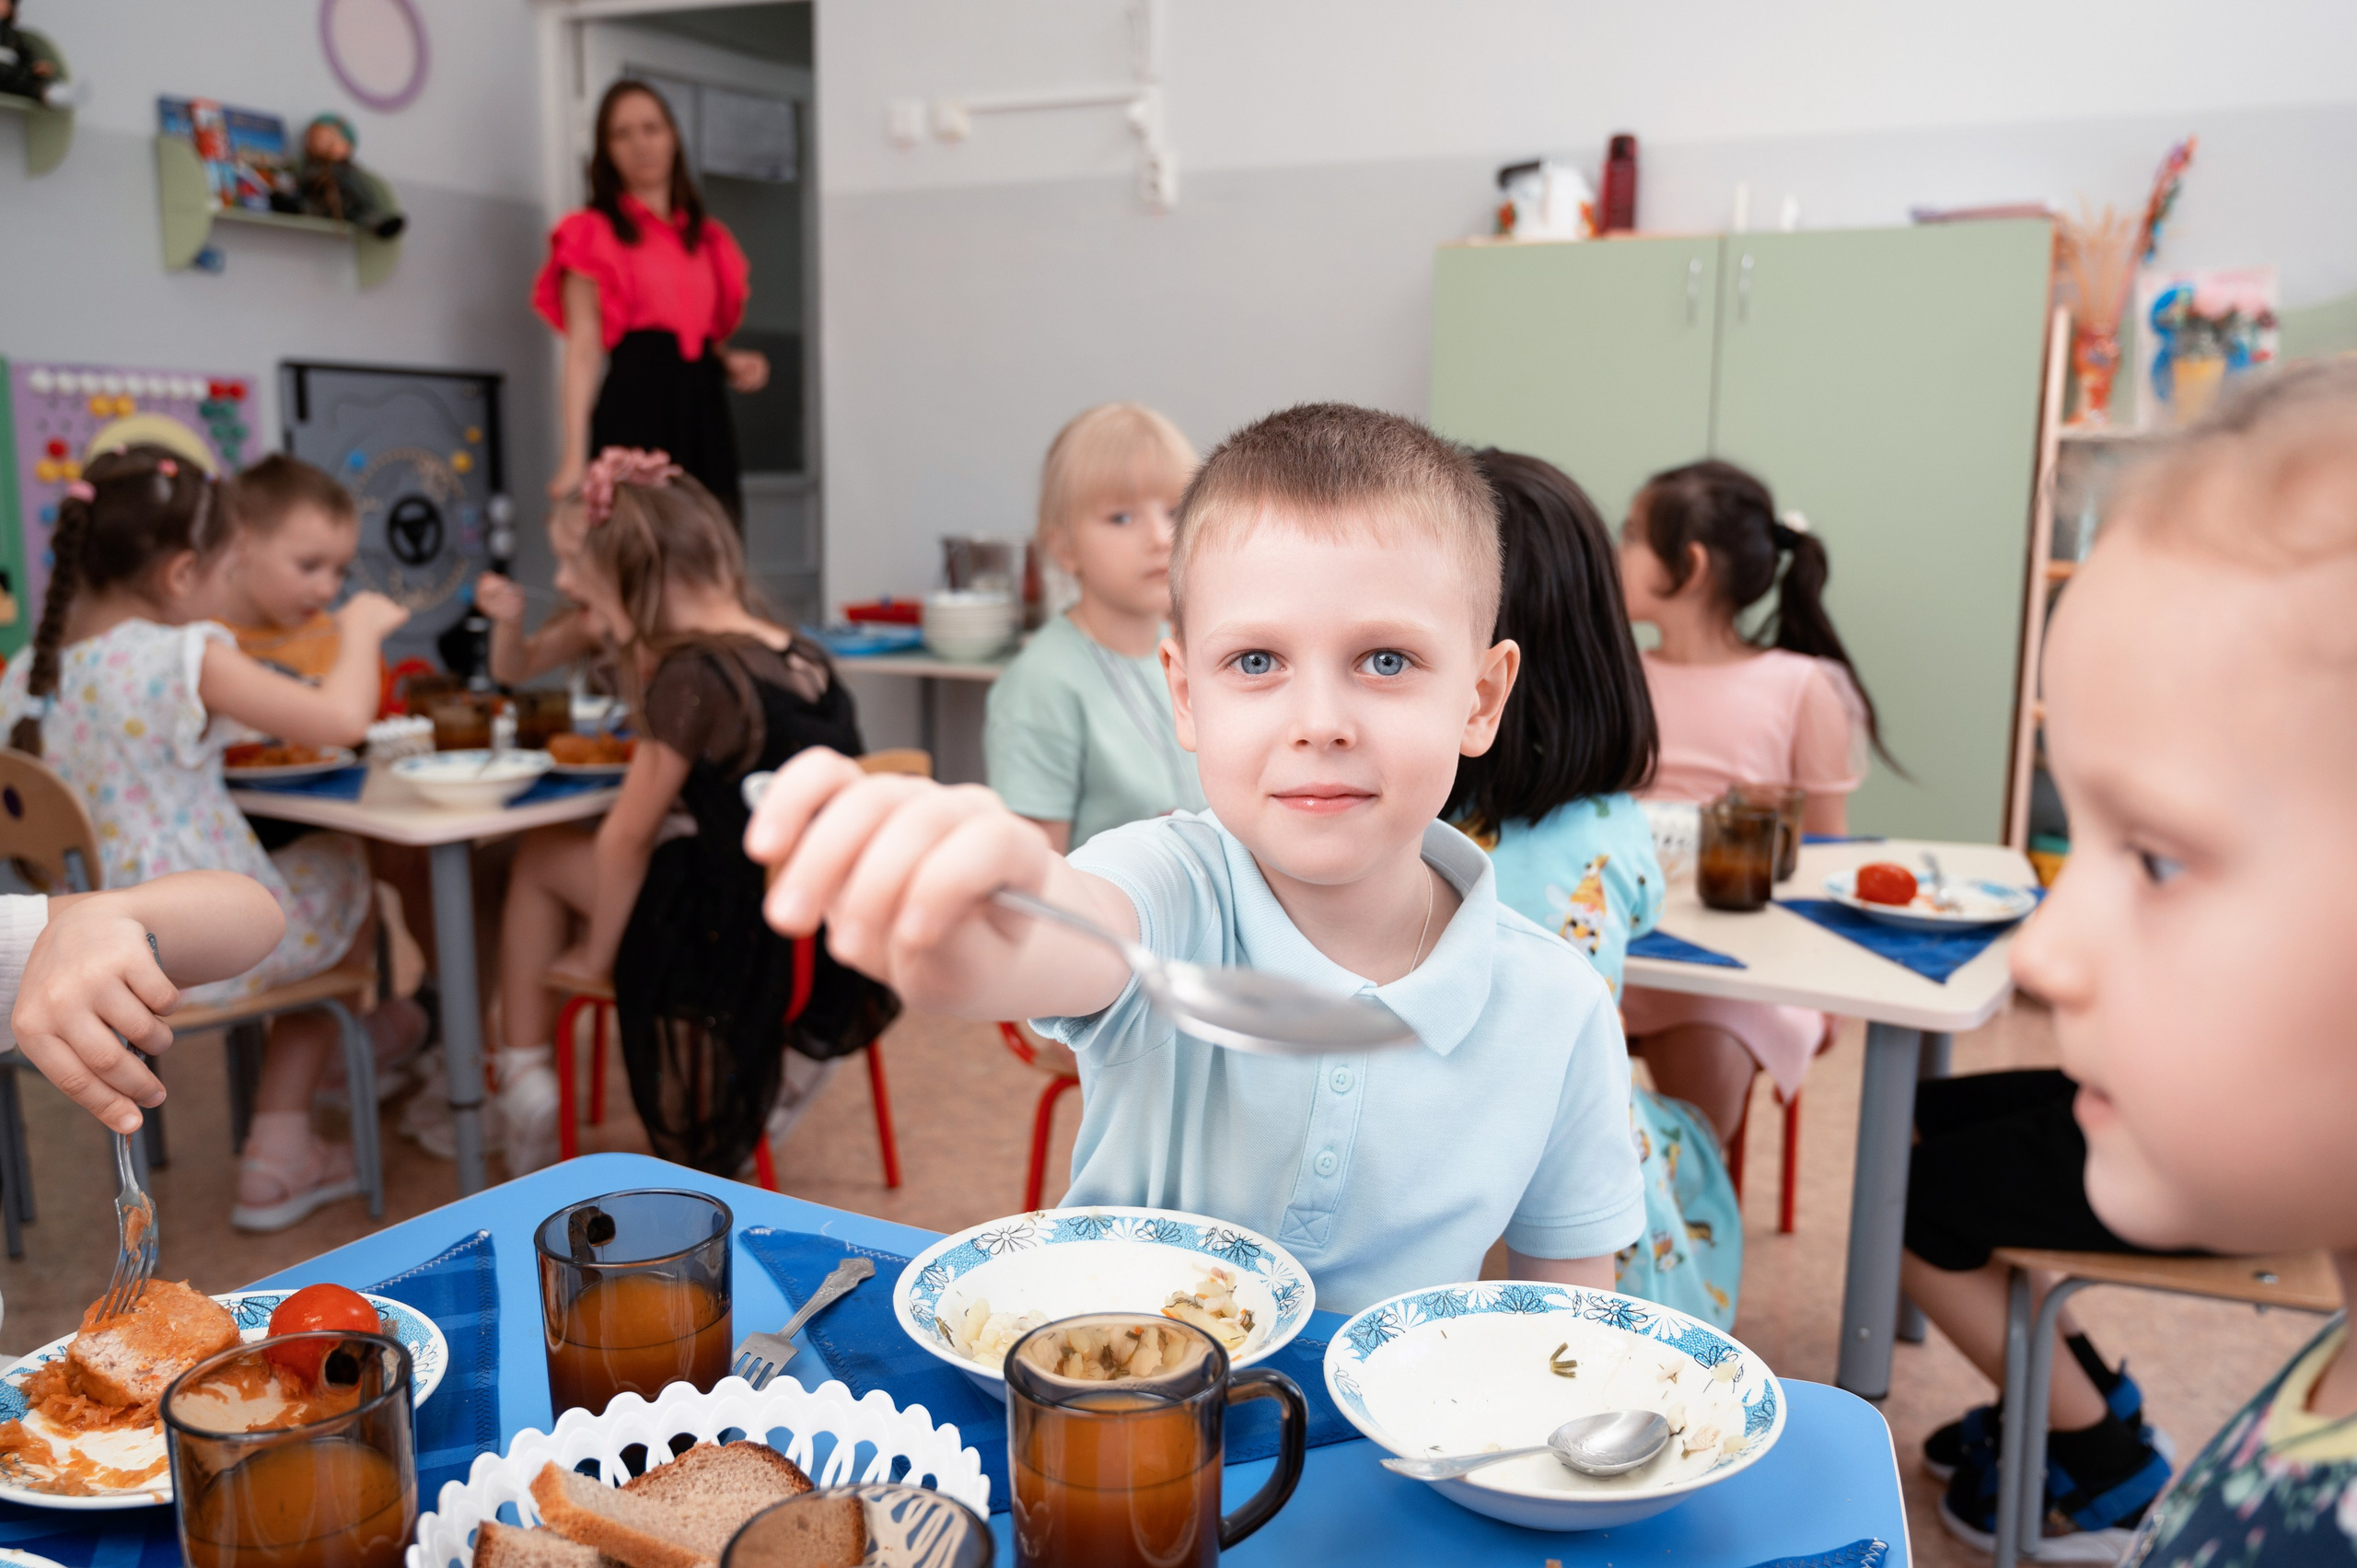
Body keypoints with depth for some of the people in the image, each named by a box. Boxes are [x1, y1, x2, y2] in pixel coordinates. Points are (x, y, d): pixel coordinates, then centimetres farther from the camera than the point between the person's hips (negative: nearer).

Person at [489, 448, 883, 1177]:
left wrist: (594, 954, 6)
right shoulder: (799, 656, 4)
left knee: (541, 857, 11)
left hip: (758, 965, -7)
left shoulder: (691, 676, -18)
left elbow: (626, 841, -9)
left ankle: (524, 1082, 21)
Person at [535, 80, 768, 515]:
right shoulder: (593, 234, 3)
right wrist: (575, 457, -14)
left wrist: (730, 362, 5)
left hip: (702, 413, 5)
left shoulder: (709, 238, 18)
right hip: (632, 409, -5)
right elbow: (583, 350, -4)